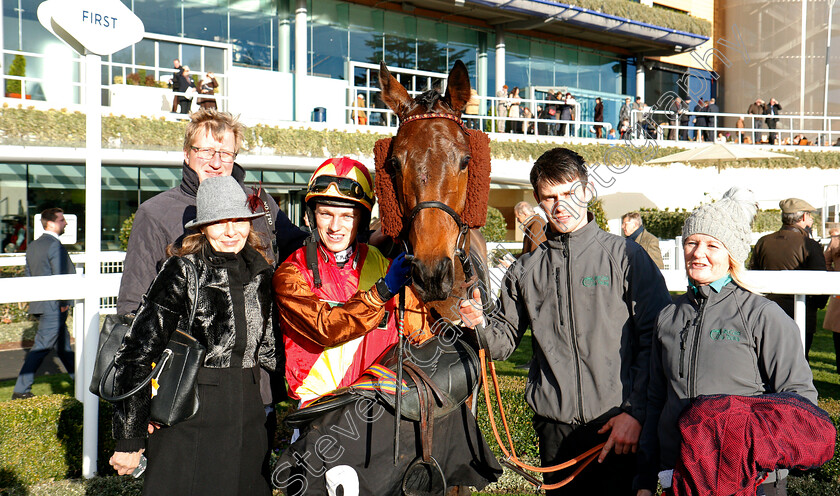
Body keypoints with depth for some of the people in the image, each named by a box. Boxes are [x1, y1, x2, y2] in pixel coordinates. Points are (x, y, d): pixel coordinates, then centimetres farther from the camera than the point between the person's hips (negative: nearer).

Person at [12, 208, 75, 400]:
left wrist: (36, 297, 18)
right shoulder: (55, 246, -17)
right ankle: (21, 390, 0)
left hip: (40, 304, 10)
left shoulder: (32, 246, 12)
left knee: (63, 344, 18)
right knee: (41, 346, -4)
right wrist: (64, 302, -10)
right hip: (53, 307, -10)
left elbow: (28, 274, 15)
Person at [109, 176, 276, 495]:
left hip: (248, 423, 5)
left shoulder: (261, 273, 6)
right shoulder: (183, 272, -11)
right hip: (188, 422, -5)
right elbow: (135, 355, -11)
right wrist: (129, 438, -9)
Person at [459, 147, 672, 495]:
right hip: (556, 429, 3)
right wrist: (480, 325, -8)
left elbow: (657, 340, -4)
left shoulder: (625, 256, -1)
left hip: (618, 425, -3)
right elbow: (504, 341, 14)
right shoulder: (525, 270, 9)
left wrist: (635, 412, -10)